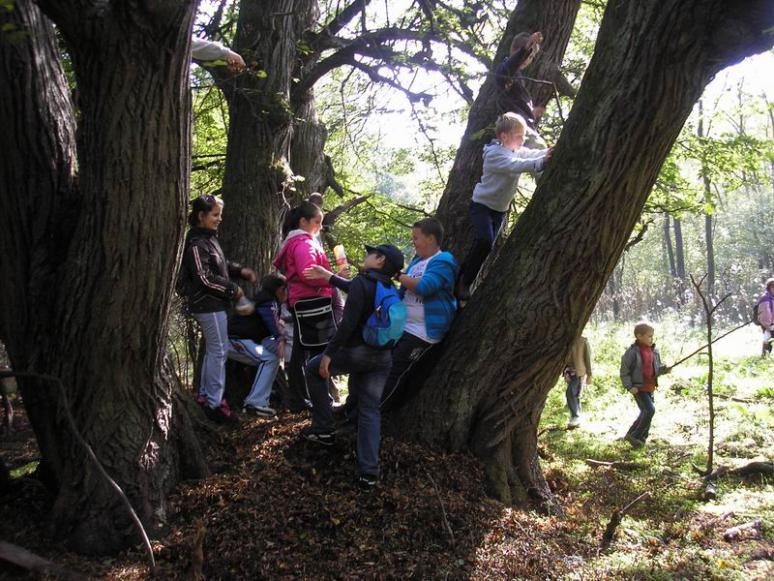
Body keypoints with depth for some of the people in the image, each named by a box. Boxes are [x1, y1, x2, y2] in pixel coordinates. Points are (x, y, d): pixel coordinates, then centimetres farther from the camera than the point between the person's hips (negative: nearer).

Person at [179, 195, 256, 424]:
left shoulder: (208, 238, 13)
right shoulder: (197, 243, -17)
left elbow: (220, 264, 23)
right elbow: (204, 278, -22)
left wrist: (240, 271, 7)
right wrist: (233, 289, -15)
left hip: (212, 303, 10)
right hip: (208, 305, -10)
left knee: (212, 350, 16)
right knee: (219, 351, -7)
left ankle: (205, 396, 26)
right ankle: (215, 403, -2)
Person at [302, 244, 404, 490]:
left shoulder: (362, 281, -13)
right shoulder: (389, 290, 12)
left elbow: (348, 323, -21)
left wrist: (329, 353, -15)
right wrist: (328, 276, 37)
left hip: (356, 352, -6)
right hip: (382, 357, 6)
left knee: (313, 369, 19)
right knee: (370, 411, 8)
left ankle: (324, 428, 19)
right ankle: (369, 472, -1)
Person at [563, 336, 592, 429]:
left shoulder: (583, 341, -4)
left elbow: (588, 358, -2)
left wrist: (589, 375, -3)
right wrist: (565, 373, -1)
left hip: (579, 372, -5)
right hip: (570, 372, 5)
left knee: (570, 393, -18)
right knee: (575, 396, 10)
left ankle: (575, 417, -7)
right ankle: (577, 420, 18)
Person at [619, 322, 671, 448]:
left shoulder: (654, 351, 6)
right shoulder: (633, 352, -13)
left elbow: (656, 369, 15)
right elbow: (624, 371, -9)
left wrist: (664, 369, -7)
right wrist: (629, 387, -18)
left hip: (650, 388, 7)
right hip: (638, 388, -7)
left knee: (645, 413, 12)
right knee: (650, 410, -17)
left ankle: (631, 435, 28)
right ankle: (636, 436, -3)